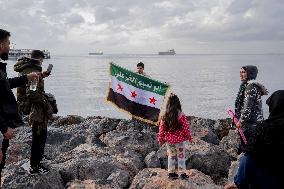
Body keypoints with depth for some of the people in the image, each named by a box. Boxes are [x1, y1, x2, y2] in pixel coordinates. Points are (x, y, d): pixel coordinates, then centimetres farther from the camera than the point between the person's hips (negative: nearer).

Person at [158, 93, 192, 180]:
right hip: (179, 140, -3)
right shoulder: (181, 115, -17)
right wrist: (189, 137, 4)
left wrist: (160, 139, 10)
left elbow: (161, 128, -2)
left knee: (171, 156, 18)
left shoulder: (165, 116, -7)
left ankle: (171, 173, 25)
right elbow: (186, 127, -10)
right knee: (181, 156, 11)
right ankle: (182, 173, 17)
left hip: (169, 140, 3)